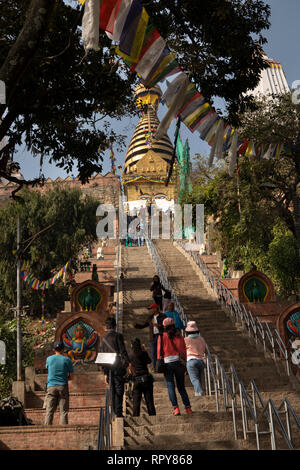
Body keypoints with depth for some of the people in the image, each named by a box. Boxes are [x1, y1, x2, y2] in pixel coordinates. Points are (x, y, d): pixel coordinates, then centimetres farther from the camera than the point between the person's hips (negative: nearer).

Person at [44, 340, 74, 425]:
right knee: (63, 411, 0)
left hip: (51, 387, 1)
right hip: (63, 387, -1)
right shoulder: (67, 360, 1)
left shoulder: (49, 359, 5)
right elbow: (71, 376, 3)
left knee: (49, 411, 2)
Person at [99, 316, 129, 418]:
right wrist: (127, 364, -9)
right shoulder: (118, 336, -2)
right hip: (118, 367, -5)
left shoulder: (103, 339, 13)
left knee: (113, 391, 11)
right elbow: (123, 351, -10)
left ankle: (116, 413, 15)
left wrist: (105, 373, 16)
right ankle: (119, 413, -9)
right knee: (119, 390, -4)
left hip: (109, 369, 5)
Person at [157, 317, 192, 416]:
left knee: (170, 386, 1)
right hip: (179, 362, 3)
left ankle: (176, 408, -10)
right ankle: (188, 407, 4)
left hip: (168, 363, -3)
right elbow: (184, 350, 8)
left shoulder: (163, 336, 0)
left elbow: (159, 351, -1)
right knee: (181, 386, 11)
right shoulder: (179, 336, 7)